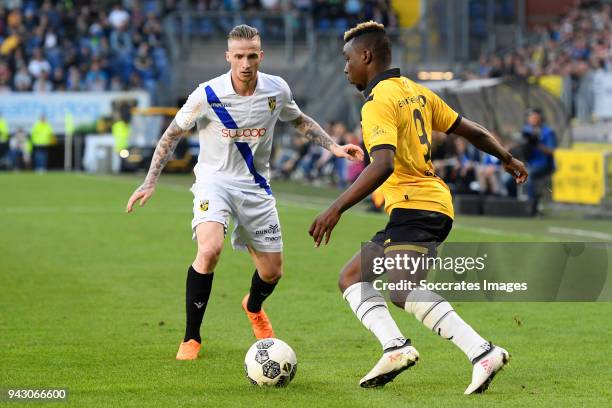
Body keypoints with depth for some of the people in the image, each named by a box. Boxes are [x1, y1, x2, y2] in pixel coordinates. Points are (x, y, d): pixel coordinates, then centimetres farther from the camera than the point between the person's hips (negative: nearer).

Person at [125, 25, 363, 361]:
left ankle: (253, 307, 47)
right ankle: (191, 338, -15)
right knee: (209, 250, -31)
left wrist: (334, 147, 2)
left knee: (272, 272, 7)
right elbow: (173, 134, -3)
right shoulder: (207, 95, -17)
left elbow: (300, 121, 15)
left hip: (255, 187, 4)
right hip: (214, 181, -4)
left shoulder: (277, 90, -7)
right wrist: (150, 182, -8)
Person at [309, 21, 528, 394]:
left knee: (401, 288, -24)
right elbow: (473, 131, 22)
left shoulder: (378, 101, -10)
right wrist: (508, 159, 38)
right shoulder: (417, 92, 17)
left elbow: (383, 165, -25)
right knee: (352, 277, 10)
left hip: (414, 206, -10)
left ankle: (482, 352, -34)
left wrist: (337, 208, -26)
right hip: (434, 202, 10)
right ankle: (394, 346, -12)